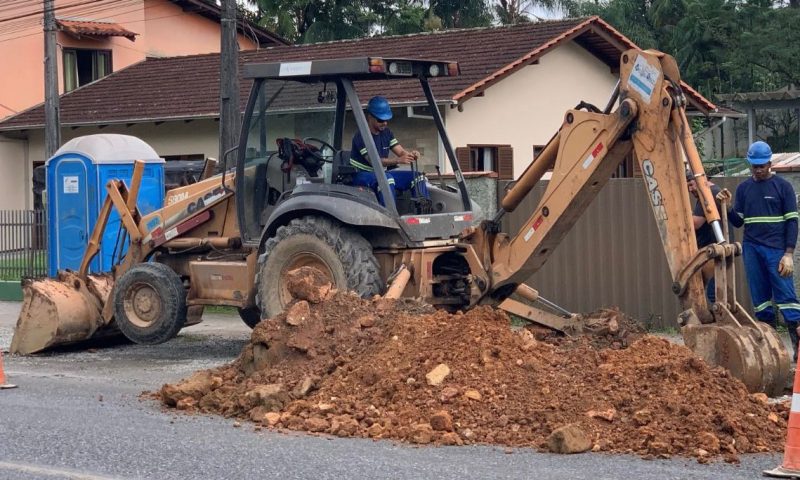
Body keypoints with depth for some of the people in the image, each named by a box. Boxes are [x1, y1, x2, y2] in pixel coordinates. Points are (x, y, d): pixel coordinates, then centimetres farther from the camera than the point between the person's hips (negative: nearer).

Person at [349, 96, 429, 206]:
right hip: (361, 175, -8)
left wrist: (411, 154, -25)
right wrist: (398, 160, -41)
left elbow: (401, 152, 1)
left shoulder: (386, 133, 8)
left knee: (417, 176, -6)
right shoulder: (360, 136, -17)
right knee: (386, 178, -39)